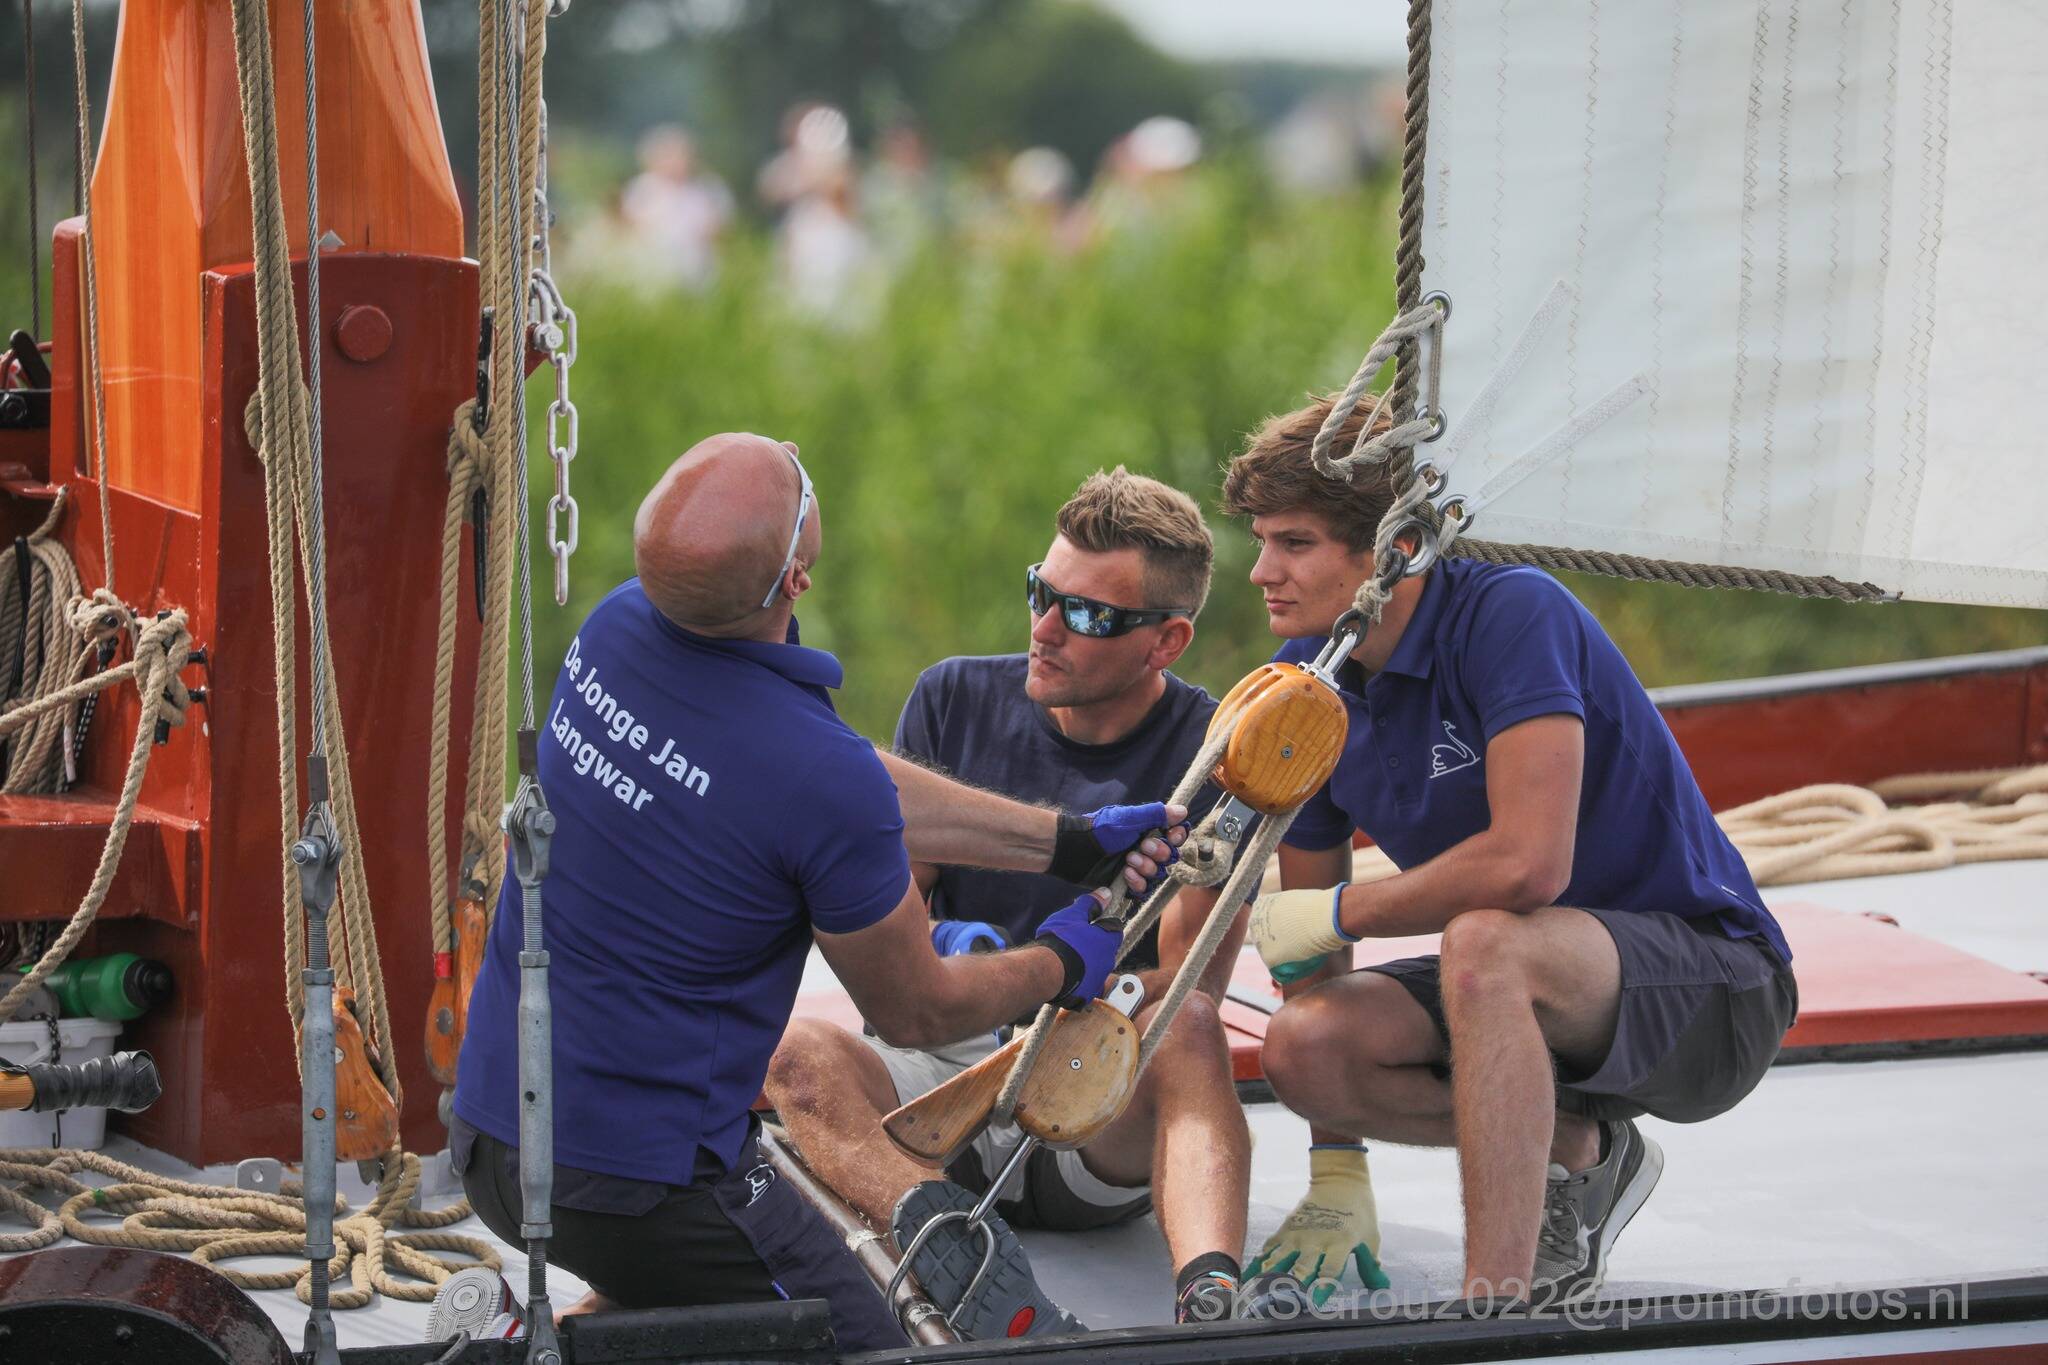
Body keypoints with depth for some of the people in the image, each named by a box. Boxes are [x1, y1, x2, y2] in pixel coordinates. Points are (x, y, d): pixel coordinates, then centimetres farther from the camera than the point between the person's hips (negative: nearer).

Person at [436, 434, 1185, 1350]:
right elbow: (915, 1014, -6)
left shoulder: (617, 626, -4)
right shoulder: (819, 776, -26)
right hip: (641, 1186, -8)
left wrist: (1075, 842, 15)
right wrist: (1063, 965, 14)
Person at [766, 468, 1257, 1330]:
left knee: (1185, 1033, -35)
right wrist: (944, 946, -16)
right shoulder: (954, 701, 7)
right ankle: (951, 1244, -54)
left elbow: (1189, 990, -11)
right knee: (796, 1052, -28)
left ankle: (1209, 1297, -58)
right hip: (939, 1068, 3)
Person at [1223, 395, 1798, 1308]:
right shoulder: (1304, 684, 1)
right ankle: (1578, 1153, 7)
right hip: (1537, 992, 8)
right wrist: (1338, 1178, 4)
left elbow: (1529, 864, -34)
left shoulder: (1512, 613, -22)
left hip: (1711, 985, -8)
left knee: (1483, 943, -36)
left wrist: (1338, 914, -18)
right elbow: (1307, 912, 6)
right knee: (1303, 1044, -16)